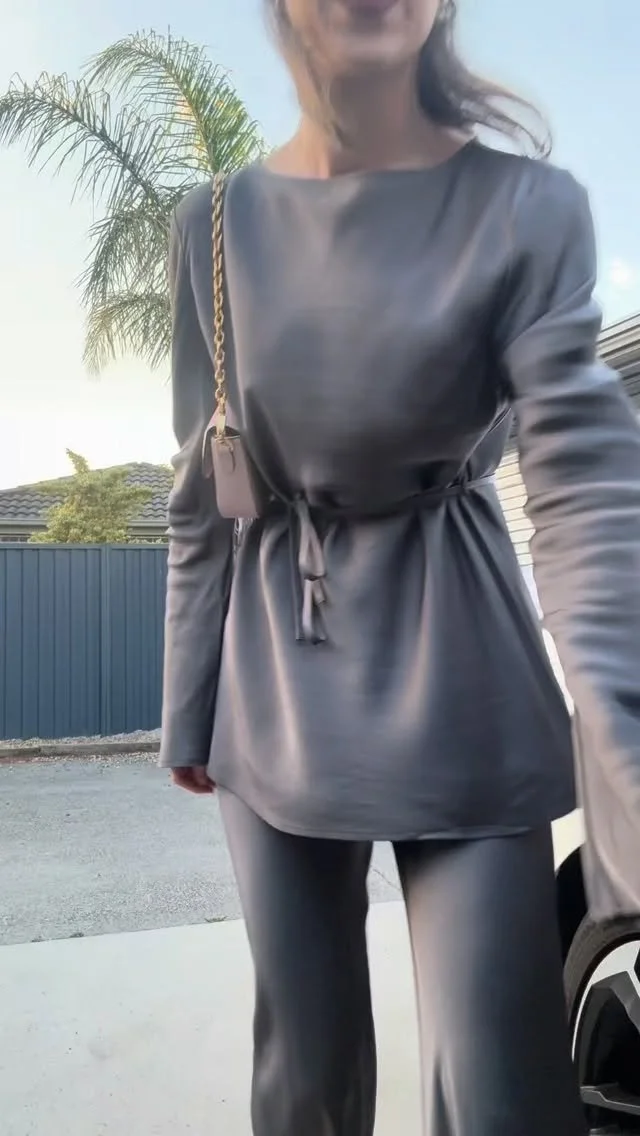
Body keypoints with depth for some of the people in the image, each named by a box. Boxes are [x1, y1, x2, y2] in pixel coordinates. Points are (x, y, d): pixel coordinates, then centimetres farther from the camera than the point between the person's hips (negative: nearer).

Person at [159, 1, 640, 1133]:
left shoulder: (529, 205, -5)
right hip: (276, 689, 3)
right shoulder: (215, 227, 3)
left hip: (456, 676, -2)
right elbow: (200, 496, 7)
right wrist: (188, 706, 8)